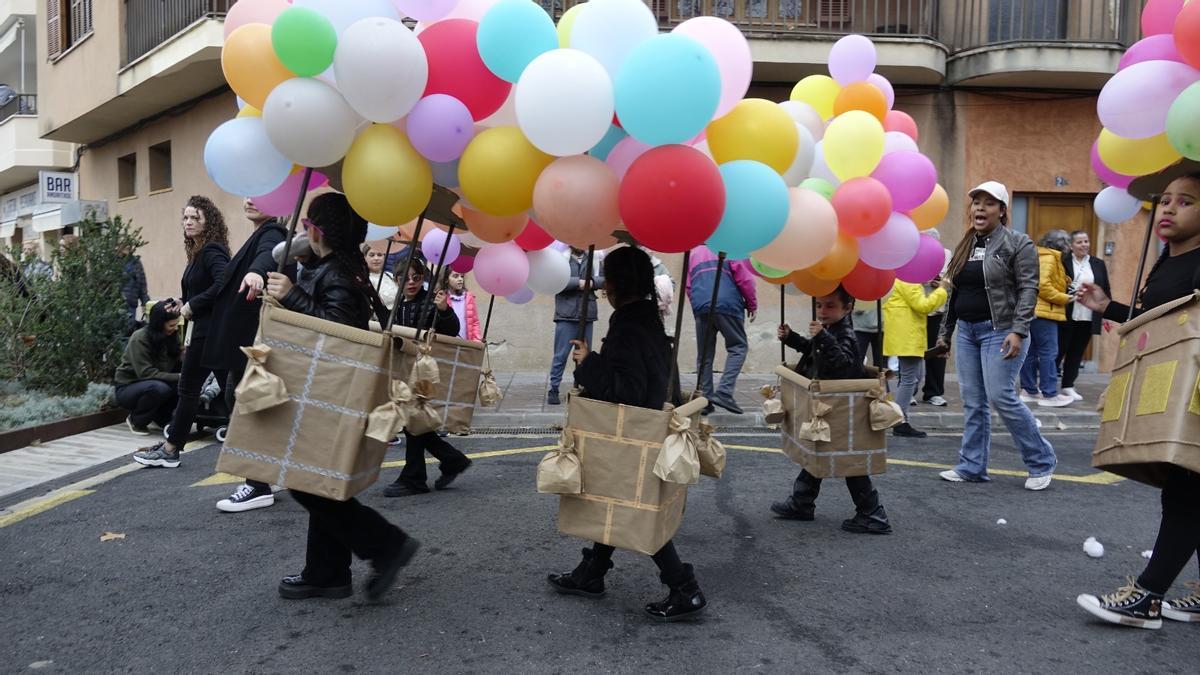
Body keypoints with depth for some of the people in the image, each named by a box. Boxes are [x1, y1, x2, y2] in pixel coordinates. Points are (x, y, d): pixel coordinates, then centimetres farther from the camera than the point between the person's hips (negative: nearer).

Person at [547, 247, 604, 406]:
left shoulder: (594, 259, 9)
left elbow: (605, 279, 6)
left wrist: (592, 282, -12)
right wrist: (578, 282, -15)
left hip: (587, 315, 4)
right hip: (566, 316, -4)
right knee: (561, 354, -3)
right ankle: (554, 389, 4)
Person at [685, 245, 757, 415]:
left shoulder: (694, 253, 28)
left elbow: (688, 286, 23)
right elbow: (744, 278, 4)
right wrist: (752, 305, 11)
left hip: (700, 307, 4)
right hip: (727, 305, -4)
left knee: (704, 355, 9)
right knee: (738, 347, 5)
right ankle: (724, 392, -12)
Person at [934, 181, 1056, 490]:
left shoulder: (1017, 243, -6)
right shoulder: (965, 245, 15)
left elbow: (1028, 289, -12)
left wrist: (1018, 331, -21)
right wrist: (945, 333, 19)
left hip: (1000, 331, -7)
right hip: (967, 331, 7)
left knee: (1001, 397, -10)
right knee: (972, 402, 8)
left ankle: (1041, 462, 6)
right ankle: (972, 466, 15)